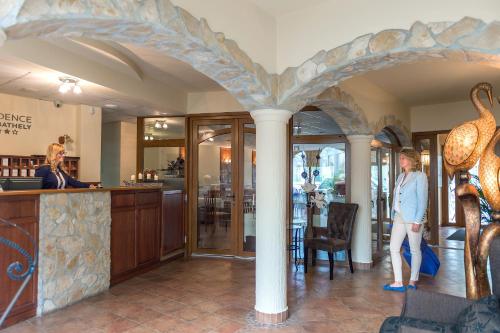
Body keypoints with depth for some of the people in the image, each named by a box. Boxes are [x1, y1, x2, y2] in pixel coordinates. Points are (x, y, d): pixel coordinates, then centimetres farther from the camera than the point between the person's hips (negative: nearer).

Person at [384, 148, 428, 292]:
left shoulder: (420, 176, -6)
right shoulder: (401, 176, 14)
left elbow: (422, 200, -12)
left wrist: (418, 221, -17)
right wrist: (393, 216, 11)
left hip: (413, 218, -7)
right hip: (399, 217, 7)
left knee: (415, 250, 5)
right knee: (394, 248, 3)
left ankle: (413, 281, 17)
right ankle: (398, 282, 9)